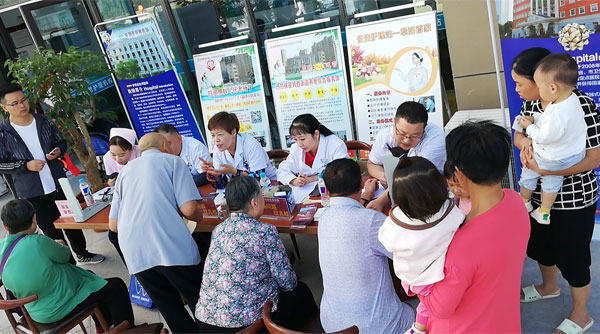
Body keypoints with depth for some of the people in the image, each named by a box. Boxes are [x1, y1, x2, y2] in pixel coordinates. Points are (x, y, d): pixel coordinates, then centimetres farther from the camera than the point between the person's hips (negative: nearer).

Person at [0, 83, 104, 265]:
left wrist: (58, 151, -10)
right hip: (33, 193, -4)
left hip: (58, 184, 4)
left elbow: (61, 142, 12)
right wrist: (26, 166, -19)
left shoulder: (43, 121, 1)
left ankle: (82, 254, 40)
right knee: (52, 232, 5)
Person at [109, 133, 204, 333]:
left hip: (135, 254, 5)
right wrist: (199, 215, 17)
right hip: (172, 247, -5)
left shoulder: (125, 170, 23)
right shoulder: (173, 161, 9)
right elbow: (189, 209, -4)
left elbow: (113, 224, 21)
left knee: (172, 312, 17)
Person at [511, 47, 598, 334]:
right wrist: (524, 142, -17)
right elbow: (518, 133, 7)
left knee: (571, 256, 11)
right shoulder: (531, 101, -4)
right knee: (540, 244, 25)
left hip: (572, 198, -7)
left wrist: (544, 168, -30)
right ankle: (550, 286, 54)